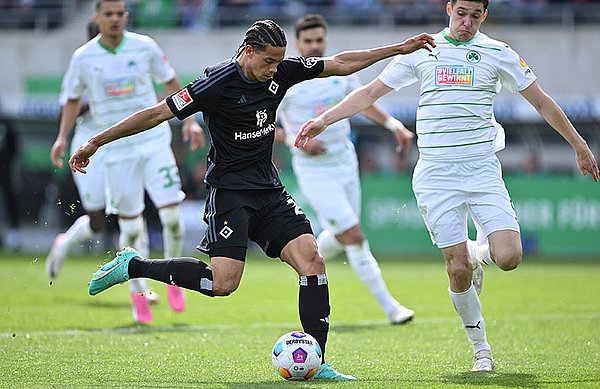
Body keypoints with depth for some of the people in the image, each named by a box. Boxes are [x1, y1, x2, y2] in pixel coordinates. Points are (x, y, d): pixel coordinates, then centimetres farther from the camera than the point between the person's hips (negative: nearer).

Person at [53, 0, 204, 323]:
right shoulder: (83, 58, -2)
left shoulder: (144, 47, -1)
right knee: (131, 227, -1)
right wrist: (63, 136, 1)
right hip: (116, 150, 0)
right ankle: (137, 294, 18)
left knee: (171, 214, -11)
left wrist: (189, 121, 4)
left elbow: (171, 82, 11)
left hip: (154, 142, 0)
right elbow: (73, 99, 13)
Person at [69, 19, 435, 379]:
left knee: (312, 260, -10)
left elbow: (339, 64, 12)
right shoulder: (218, 83, -17)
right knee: (223, 283, -19)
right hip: (229, 191, -6)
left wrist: (400, 48, 11)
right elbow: (157, 114, -13)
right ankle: (133, 265, 1)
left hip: (269, 190, 6)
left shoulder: (281, 71, 1)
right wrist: (95, 143, -11)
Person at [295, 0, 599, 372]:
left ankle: (479, 252, 19)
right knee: (458, 269, -5)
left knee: (509, 257, -18)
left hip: (483, 170, 0)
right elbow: (370, 92, 12)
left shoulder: (499, 54, 5)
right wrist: (324, 119, 4)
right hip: (436, 175, 0)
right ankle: (481, 349, 13)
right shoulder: (420, 52, 6)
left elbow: (542, 102, 12)